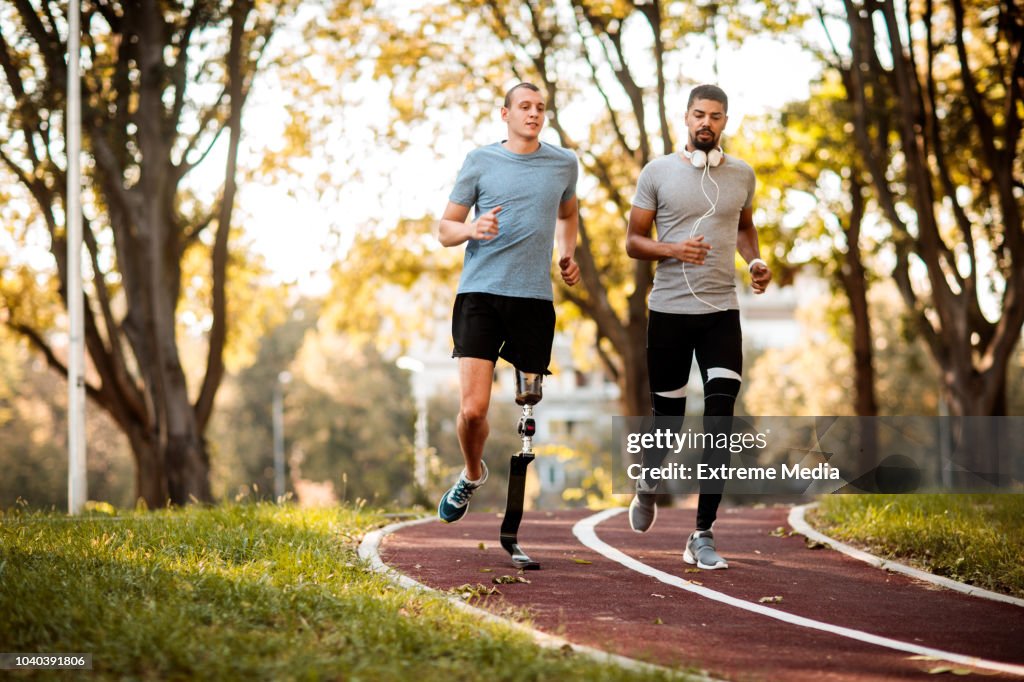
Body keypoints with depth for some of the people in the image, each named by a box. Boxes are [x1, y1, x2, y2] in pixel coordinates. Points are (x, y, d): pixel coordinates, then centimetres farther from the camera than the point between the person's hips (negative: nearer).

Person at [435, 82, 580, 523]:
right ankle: (472, 475, 18)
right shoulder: (480, 161, 4)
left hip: (534, 298, 2)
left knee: (529, 414, -2)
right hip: (480, 293, -2)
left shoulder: (564, 164, 12)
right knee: (473, 409, -10)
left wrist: (567, 253, 16)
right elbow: (445, 229, 8)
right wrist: (472, 229, -14)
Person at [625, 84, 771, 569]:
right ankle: (648, 484, 41)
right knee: (668, 416, 7)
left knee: (720, 421, -10)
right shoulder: (658, 172, 0)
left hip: (722, 311, 2)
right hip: (669, 311, -2)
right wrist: (672, 250, -18)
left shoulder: (741, 175, 9)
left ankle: (702, 537, -6)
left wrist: (755, 261, 7)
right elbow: (633, 241, 2)